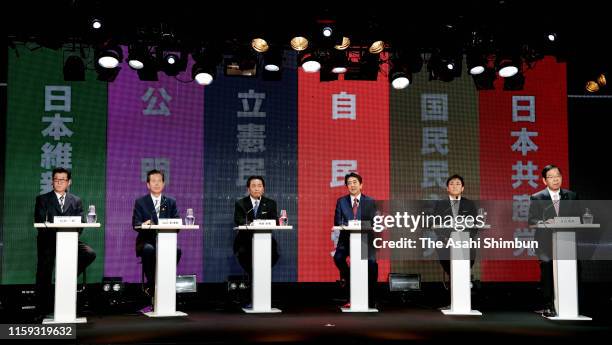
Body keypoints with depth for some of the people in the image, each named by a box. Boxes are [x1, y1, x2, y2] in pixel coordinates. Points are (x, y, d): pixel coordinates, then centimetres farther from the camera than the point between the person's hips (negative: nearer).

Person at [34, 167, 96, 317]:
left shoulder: (76, 201, 14)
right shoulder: (42, 199, 10)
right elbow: (40, 222, -2)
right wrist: (54, 229, -20)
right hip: (48, 240, -1)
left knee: (90, 254, -22)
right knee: (44, 274, -6)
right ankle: (44, 309, 5)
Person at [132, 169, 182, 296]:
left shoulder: (171, 202, 14)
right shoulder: (140, 202, 8)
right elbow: (135, 224, -2)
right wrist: (143, 224, -27)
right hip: (147, 241, -1)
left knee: (177, 250, -31)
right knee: (149, 250, -37)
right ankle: (151, 284, -17)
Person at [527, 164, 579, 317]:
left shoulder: (571, 196, 12)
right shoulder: (536, 198, 4)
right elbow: (531, 220, -2)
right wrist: (545, 222, -20)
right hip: (546, 243, -2)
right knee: (547, 274, -1)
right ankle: (548, 306, 7)